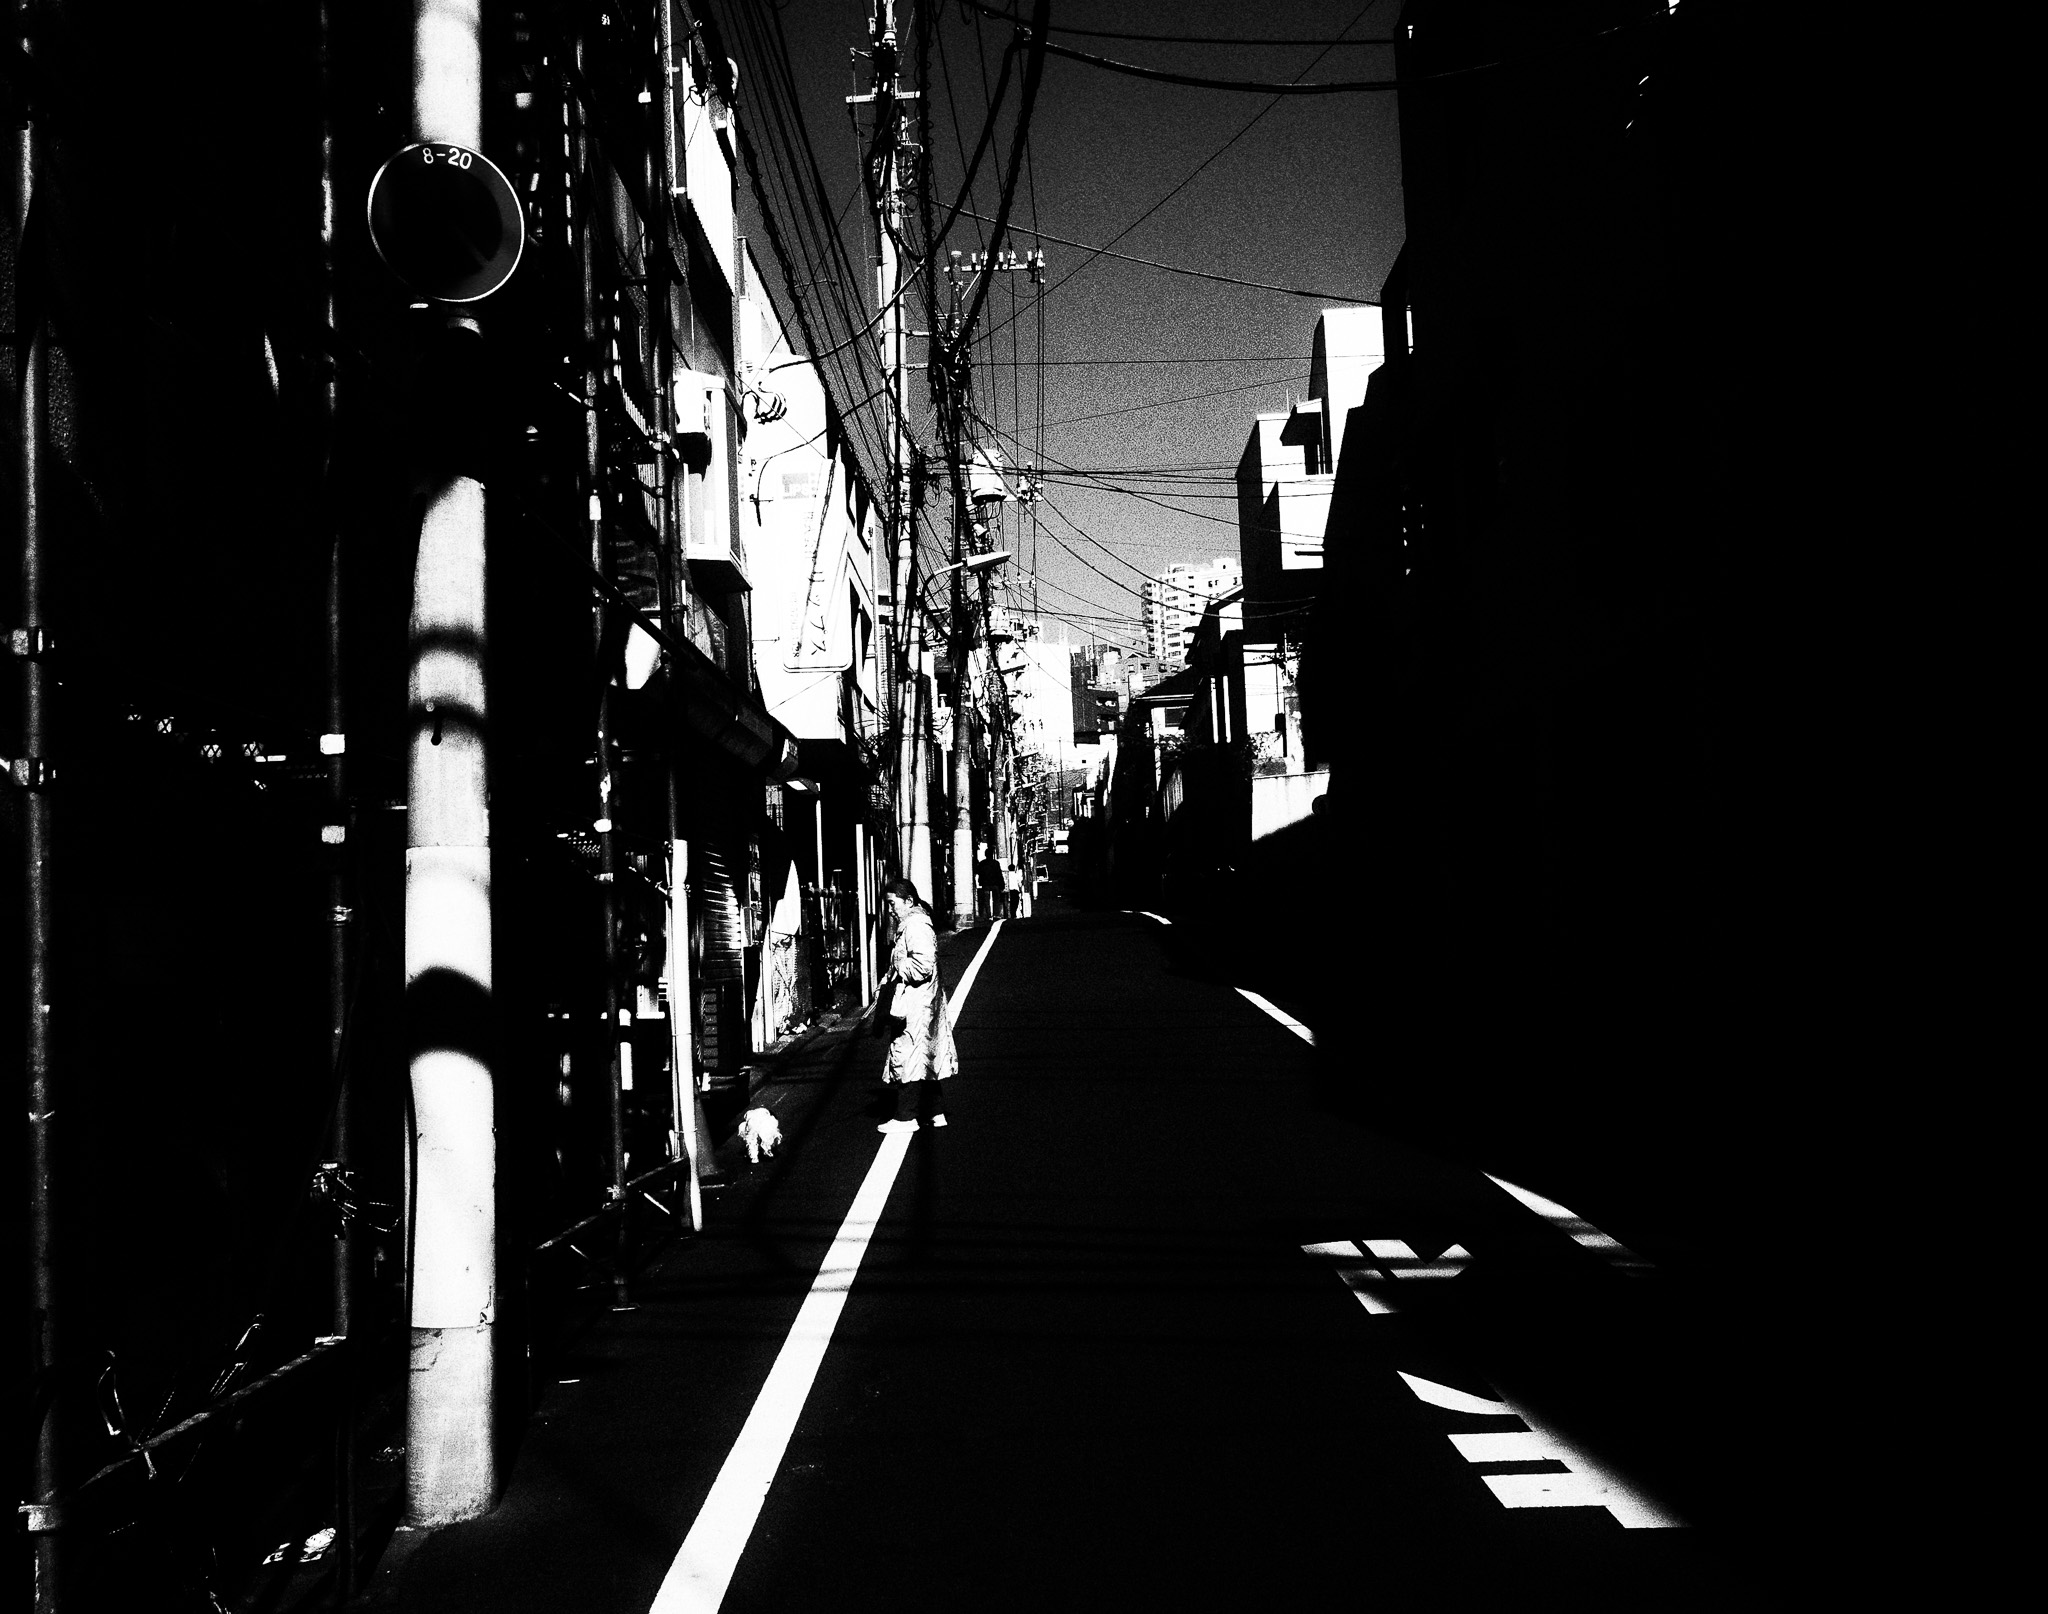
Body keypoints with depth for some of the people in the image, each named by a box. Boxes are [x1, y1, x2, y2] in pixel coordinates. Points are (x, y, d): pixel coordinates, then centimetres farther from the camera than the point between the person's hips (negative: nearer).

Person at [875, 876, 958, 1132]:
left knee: (906, 1057, -5)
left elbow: (923, 966, -26)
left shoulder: (916, 927, -17)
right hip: (919, 1004, 11)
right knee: (926, 1059, 14)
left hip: (915, 1006, -11)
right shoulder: (907, 925, 16)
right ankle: (936, 1113, 19)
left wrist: (896, 969, -14)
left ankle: (905, 1117, 1)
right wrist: (890, 977, 9)